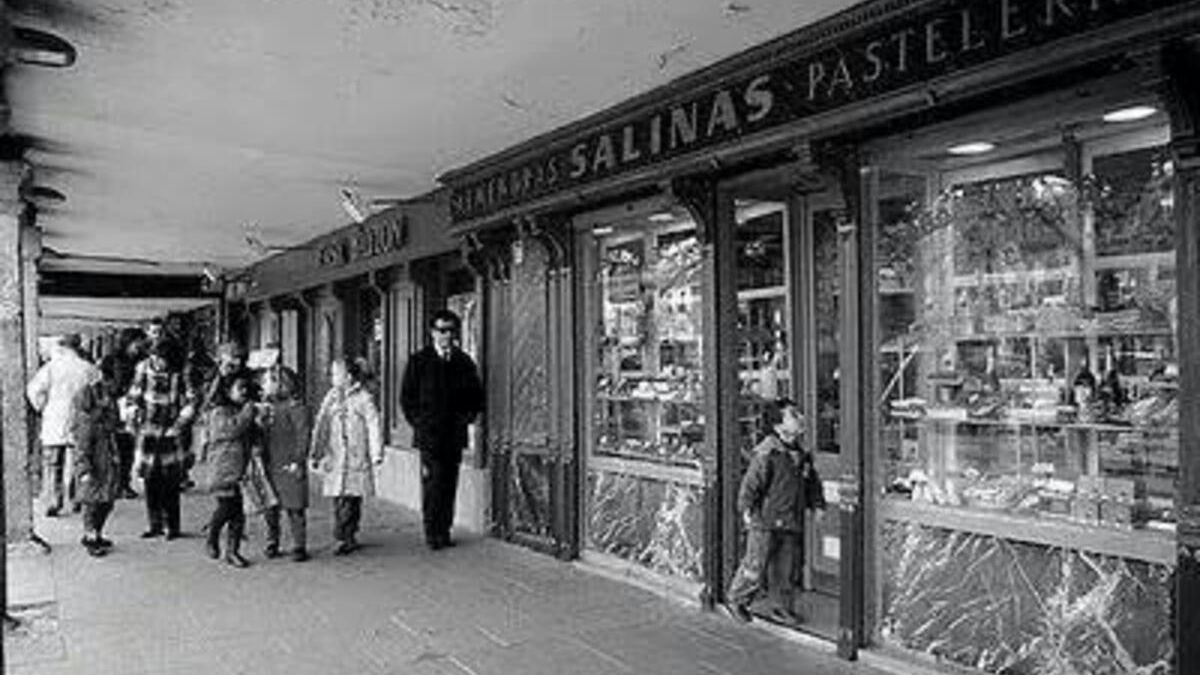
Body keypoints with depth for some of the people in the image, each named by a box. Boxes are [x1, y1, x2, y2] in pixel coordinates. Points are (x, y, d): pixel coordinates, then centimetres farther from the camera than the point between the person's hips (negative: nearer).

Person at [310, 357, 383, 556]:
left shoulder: (363, 398, -4)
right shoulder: (331, 397, 8)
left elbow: (374, 426, -6)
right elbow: (321, 426, 11)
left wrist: (376, 453, -11)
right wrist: (316, 453, 10)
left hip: (357, 457, -3)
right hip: (335, 456, 4)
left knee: (352, 498, -2)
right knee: (339, 498, 1)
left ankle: (347, 537, 8)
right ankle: (347, 539, 10)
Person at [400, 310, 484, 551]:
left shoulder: (464, 362, 11)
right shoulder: (418, 361, 3)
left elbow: (476, 395, 20)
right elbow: (406, 396, 5)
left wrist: (468, 416, 7)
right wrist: (418, 421, -2)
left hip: (455, 434, 3)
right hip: (429, 434, -3)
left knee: (450, 484, 5)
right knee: (432, 483, -7)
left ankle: (444, 531, 13)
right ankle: (431, 533, 2)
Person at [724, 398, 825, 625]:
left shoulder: (802, 453, 7)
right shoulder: (766, 453, -17)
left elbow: (812, 482, 21)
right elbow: (751, 482, -14)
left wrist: (817, 504, 17)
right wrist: (746, 509, -15)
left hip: (792, 522, 7)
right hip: (766, 522, -7)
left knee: (788, 568, 12)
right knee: (756, 566, 1)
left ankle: (782, 608, 28)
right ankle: (737, 600, 22)